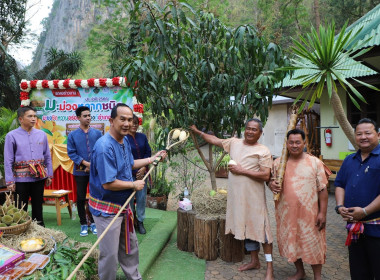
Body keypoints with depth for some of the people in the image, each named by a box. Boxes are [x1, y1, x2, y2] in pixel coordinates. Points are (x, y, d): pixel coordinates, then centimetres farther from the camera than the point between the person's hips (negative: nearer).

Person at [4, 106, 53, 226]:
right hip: (21, 178, -3)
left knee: (38, 206, 15)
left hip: (39, 177, 3)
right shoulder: (12, 136, -5)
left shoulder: (41, 134, 5)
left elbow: (47, 157, 10)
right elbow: (8, 161, -5)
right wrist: (10, 181, -8)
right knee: (21, 208, 5)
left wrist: (49, 175, 8)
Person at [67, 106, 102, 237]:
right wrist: (85, 163, -13)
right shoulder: (72, 135, 1)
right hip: (80, 171, 0)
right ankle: (83, 224, 21)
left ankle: (93, 222, 23)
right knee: (81, 198, 6)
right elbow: (71, 153, -3)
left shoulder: (97, 133, 2)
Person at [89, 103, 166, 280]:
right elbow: (108, 184, -29)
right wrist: (134, 185, -16)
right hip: (106, 209, -9)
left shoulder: (125, 141, 3)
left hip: (123, 205, 10)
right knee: (110, 254, 5)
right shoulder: (105, 146, -27)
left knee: (130, 247, 24)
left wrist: (153, 159, 18)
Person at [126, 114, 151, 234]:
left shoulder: (142, 137, 8)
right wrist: (135, 173, -9)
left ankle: (140, 222, 22)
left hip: (142, 172, 4)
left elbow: (148, 153, 8)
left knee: (142, 197, 9)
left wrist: (144, 168, -6)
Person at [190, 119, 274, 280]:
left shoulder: (263, 151, -8)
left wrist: (242, 171, -16)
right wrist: (197, 131, 15)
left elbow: (265, 176, -15)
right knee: (246, 227, 16)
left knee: (260, 228, 0)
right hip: (237, 195, 5)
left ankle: (269, 267, 15)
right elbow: (214, 140, 17)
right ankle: (254, 261, 32)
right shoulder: (234, 143, 7)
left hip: (254, 197, -5)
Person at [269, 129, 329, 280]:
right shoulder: (278, 163, 3)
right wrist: (272, 185, -13)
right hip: (286, 213, 3)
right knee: (291, 243, 15)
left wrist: (322, 213, -8)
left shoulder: (315, 162, -3)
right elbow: (271, 181, 12)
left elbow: (323, 189, -3)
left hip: (309, 213, -3)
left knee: (313, 244, 7)